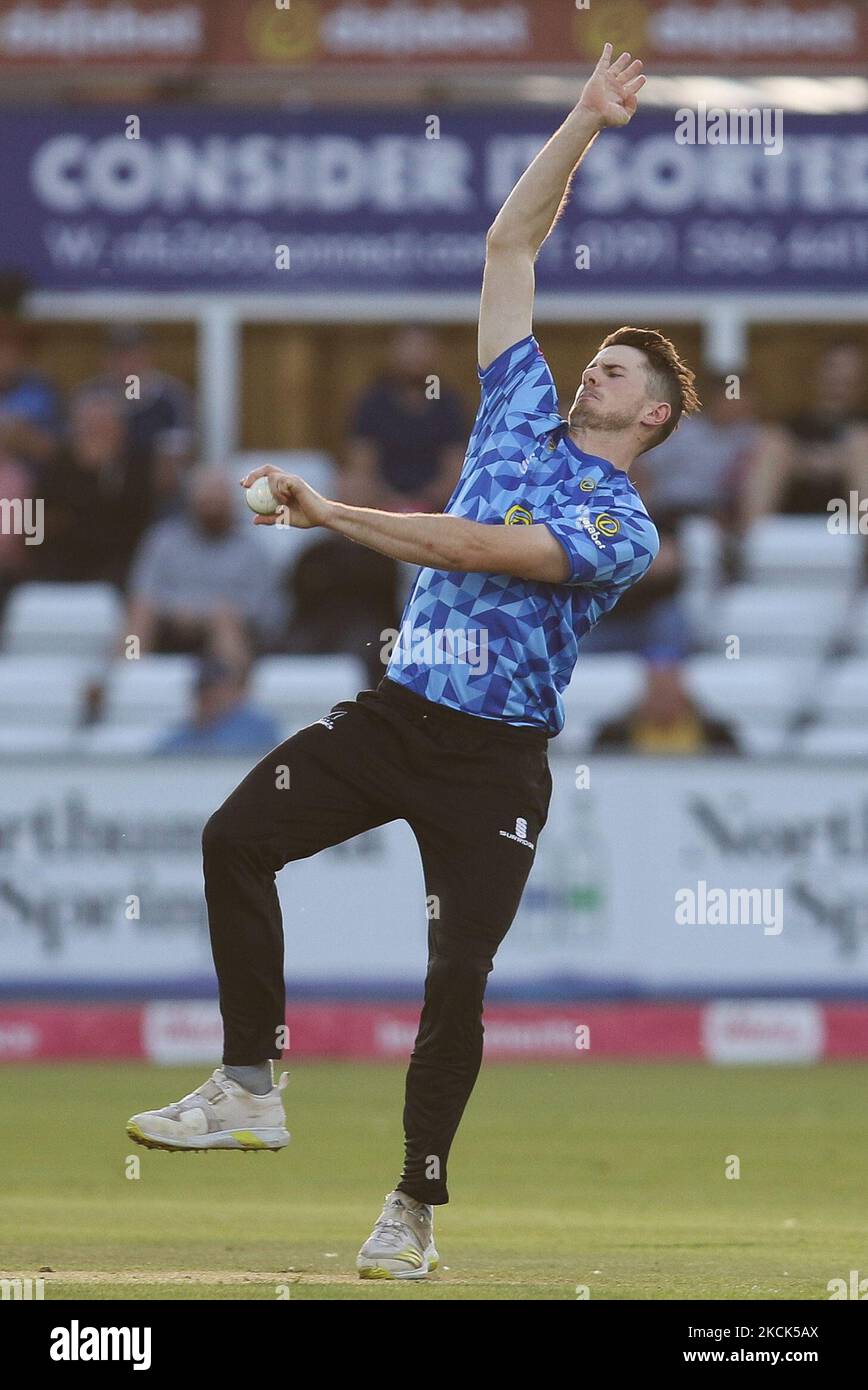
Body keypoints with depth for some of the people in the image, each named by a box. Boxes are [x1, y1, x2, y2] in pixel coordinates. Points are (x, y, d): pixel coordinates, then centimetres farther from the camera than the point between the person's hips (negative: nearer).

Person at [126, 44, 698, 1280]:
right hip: (395, 714, 5)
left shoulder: (625, 530, -6)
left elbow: (478, 549, -20)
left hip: (494, 756, -5)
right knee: (236, 839, -13)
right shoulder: (524, 413, 12)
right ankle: (250, 1093, -8)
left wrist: (330, 515, -23)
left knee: (457, 980, -7)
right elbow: (510, 243, 12)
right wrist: (585, 125, 7)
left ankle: (417, 1206, 7)